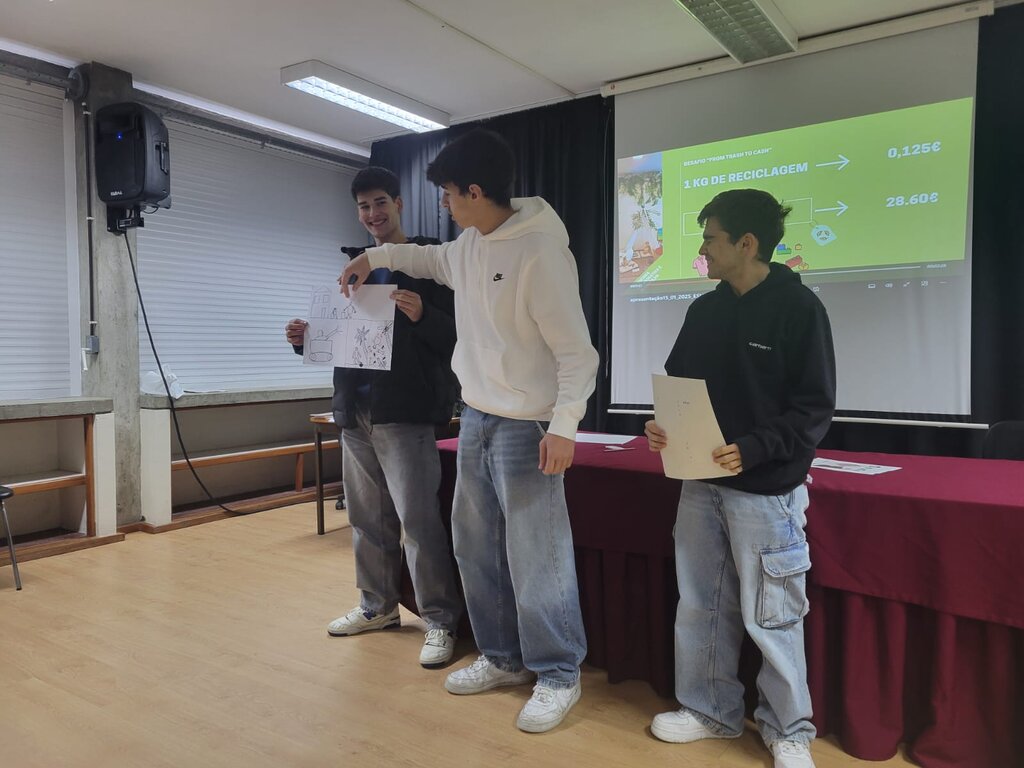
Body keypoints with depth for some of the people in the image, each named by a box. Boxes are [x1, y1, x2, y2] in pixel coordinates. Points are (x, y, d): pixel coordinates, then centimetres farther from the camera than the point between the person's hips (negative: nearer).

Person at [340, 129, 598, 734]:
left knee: (536, 556, -3)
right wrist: (378, 256, 25)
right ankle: (503, 657, 32)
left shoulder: (540, 252, -18)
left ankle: (559, 676, 16)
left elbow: (576, 349, -18)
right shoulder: (471, 244, 8)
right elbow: (436, 260, 33)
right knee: (476, 546, 15)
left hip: (526, 425, -9)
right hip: (476, 416, 9)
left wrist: (564, 424, -24)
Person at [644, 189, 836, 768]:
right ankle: (711, 710, 34)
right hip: (700, 484, 6)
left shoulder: (799, 308, -9)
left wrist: (753, 449, -22)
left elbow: (815, 408, -11)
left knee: (771, 617, 5)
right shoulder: (705, 310, 8)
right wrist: (664, 426, -4)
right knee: (701, 606, 15)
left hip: (766, 490, -6)